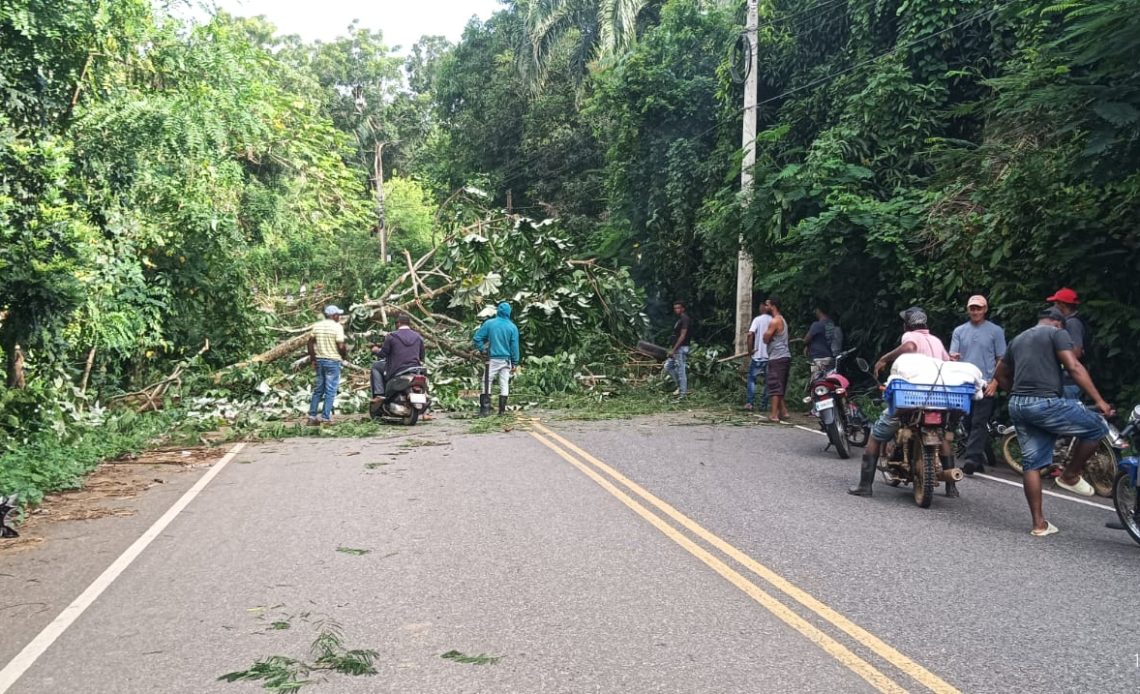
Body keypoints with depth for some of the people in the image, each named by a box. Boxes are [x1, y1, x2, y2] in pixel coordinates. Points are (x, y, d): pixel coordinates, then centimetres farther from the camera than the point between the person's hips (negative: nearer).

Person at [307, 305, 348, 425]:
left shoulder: (316, 325, 7)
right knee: (330, 390, 1)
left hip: (319, 360, 6)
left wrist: (313, 359, 14)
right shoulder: (337, 327, -11)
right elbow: (341, 346, -15)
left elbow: (310, 343, 8)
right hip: (333, 361, -6)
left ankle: (312, 416, 13)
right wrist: (345, 357, 2)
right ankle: (325, 418, 0)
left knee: (318, 389, 14)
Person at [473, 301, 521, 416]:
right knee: (504, 384, 8)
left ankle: (485, 409, -2)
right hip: (506, 360, 1)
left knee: (487, 383, 5)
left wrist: (482, 349, 8)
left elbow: (477, 338, -6)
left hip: (492, 359, -1)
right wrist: (515, 363, 5)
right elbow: (514, 346, 0)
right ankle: (502, 410, 10)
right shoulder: (512, 327, -2)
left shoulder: (489, 323, -4)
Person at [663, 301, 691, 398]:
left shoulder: (685, 319, -13)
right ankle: (680, 385, 17)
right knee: (668, 366, 11)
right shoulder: (679, 320, 16)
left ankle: (683, 393, -1)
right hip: (677, 349, 10)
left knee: (680, 370, -6)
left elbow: (682, 336, -19)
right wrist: (673, 350, 17)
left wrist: (673, 350, -19)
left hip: (681, 348, -10)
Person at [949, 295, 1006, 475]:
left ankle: (972, 459, -17)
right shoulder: (959, 331, 13)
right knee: (968, 423, 7)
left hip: (985, 385, -4)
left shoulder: (995, 331, 5)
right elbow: (952, 356, 7)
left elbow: (1001, 360, 3)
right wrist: (952, 358, -19)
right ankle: (979, 459, 17)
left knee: (979, 423, -11)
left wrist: (994, 382, -8)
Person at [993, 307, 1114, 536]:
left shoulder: (1018, 340, 24)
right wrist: (1099, 400, -11)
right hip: (1046, 403, -8)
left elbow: (1001, 374, 29)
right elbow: (1074, 368, -10)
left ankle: (1039, 523, 9)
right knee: (1097, 427, 8)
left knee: (1031, 463, 8)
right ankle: (1070, 476, 14)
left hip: (1017, 406, 8)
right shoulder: (1058, 333, 2)